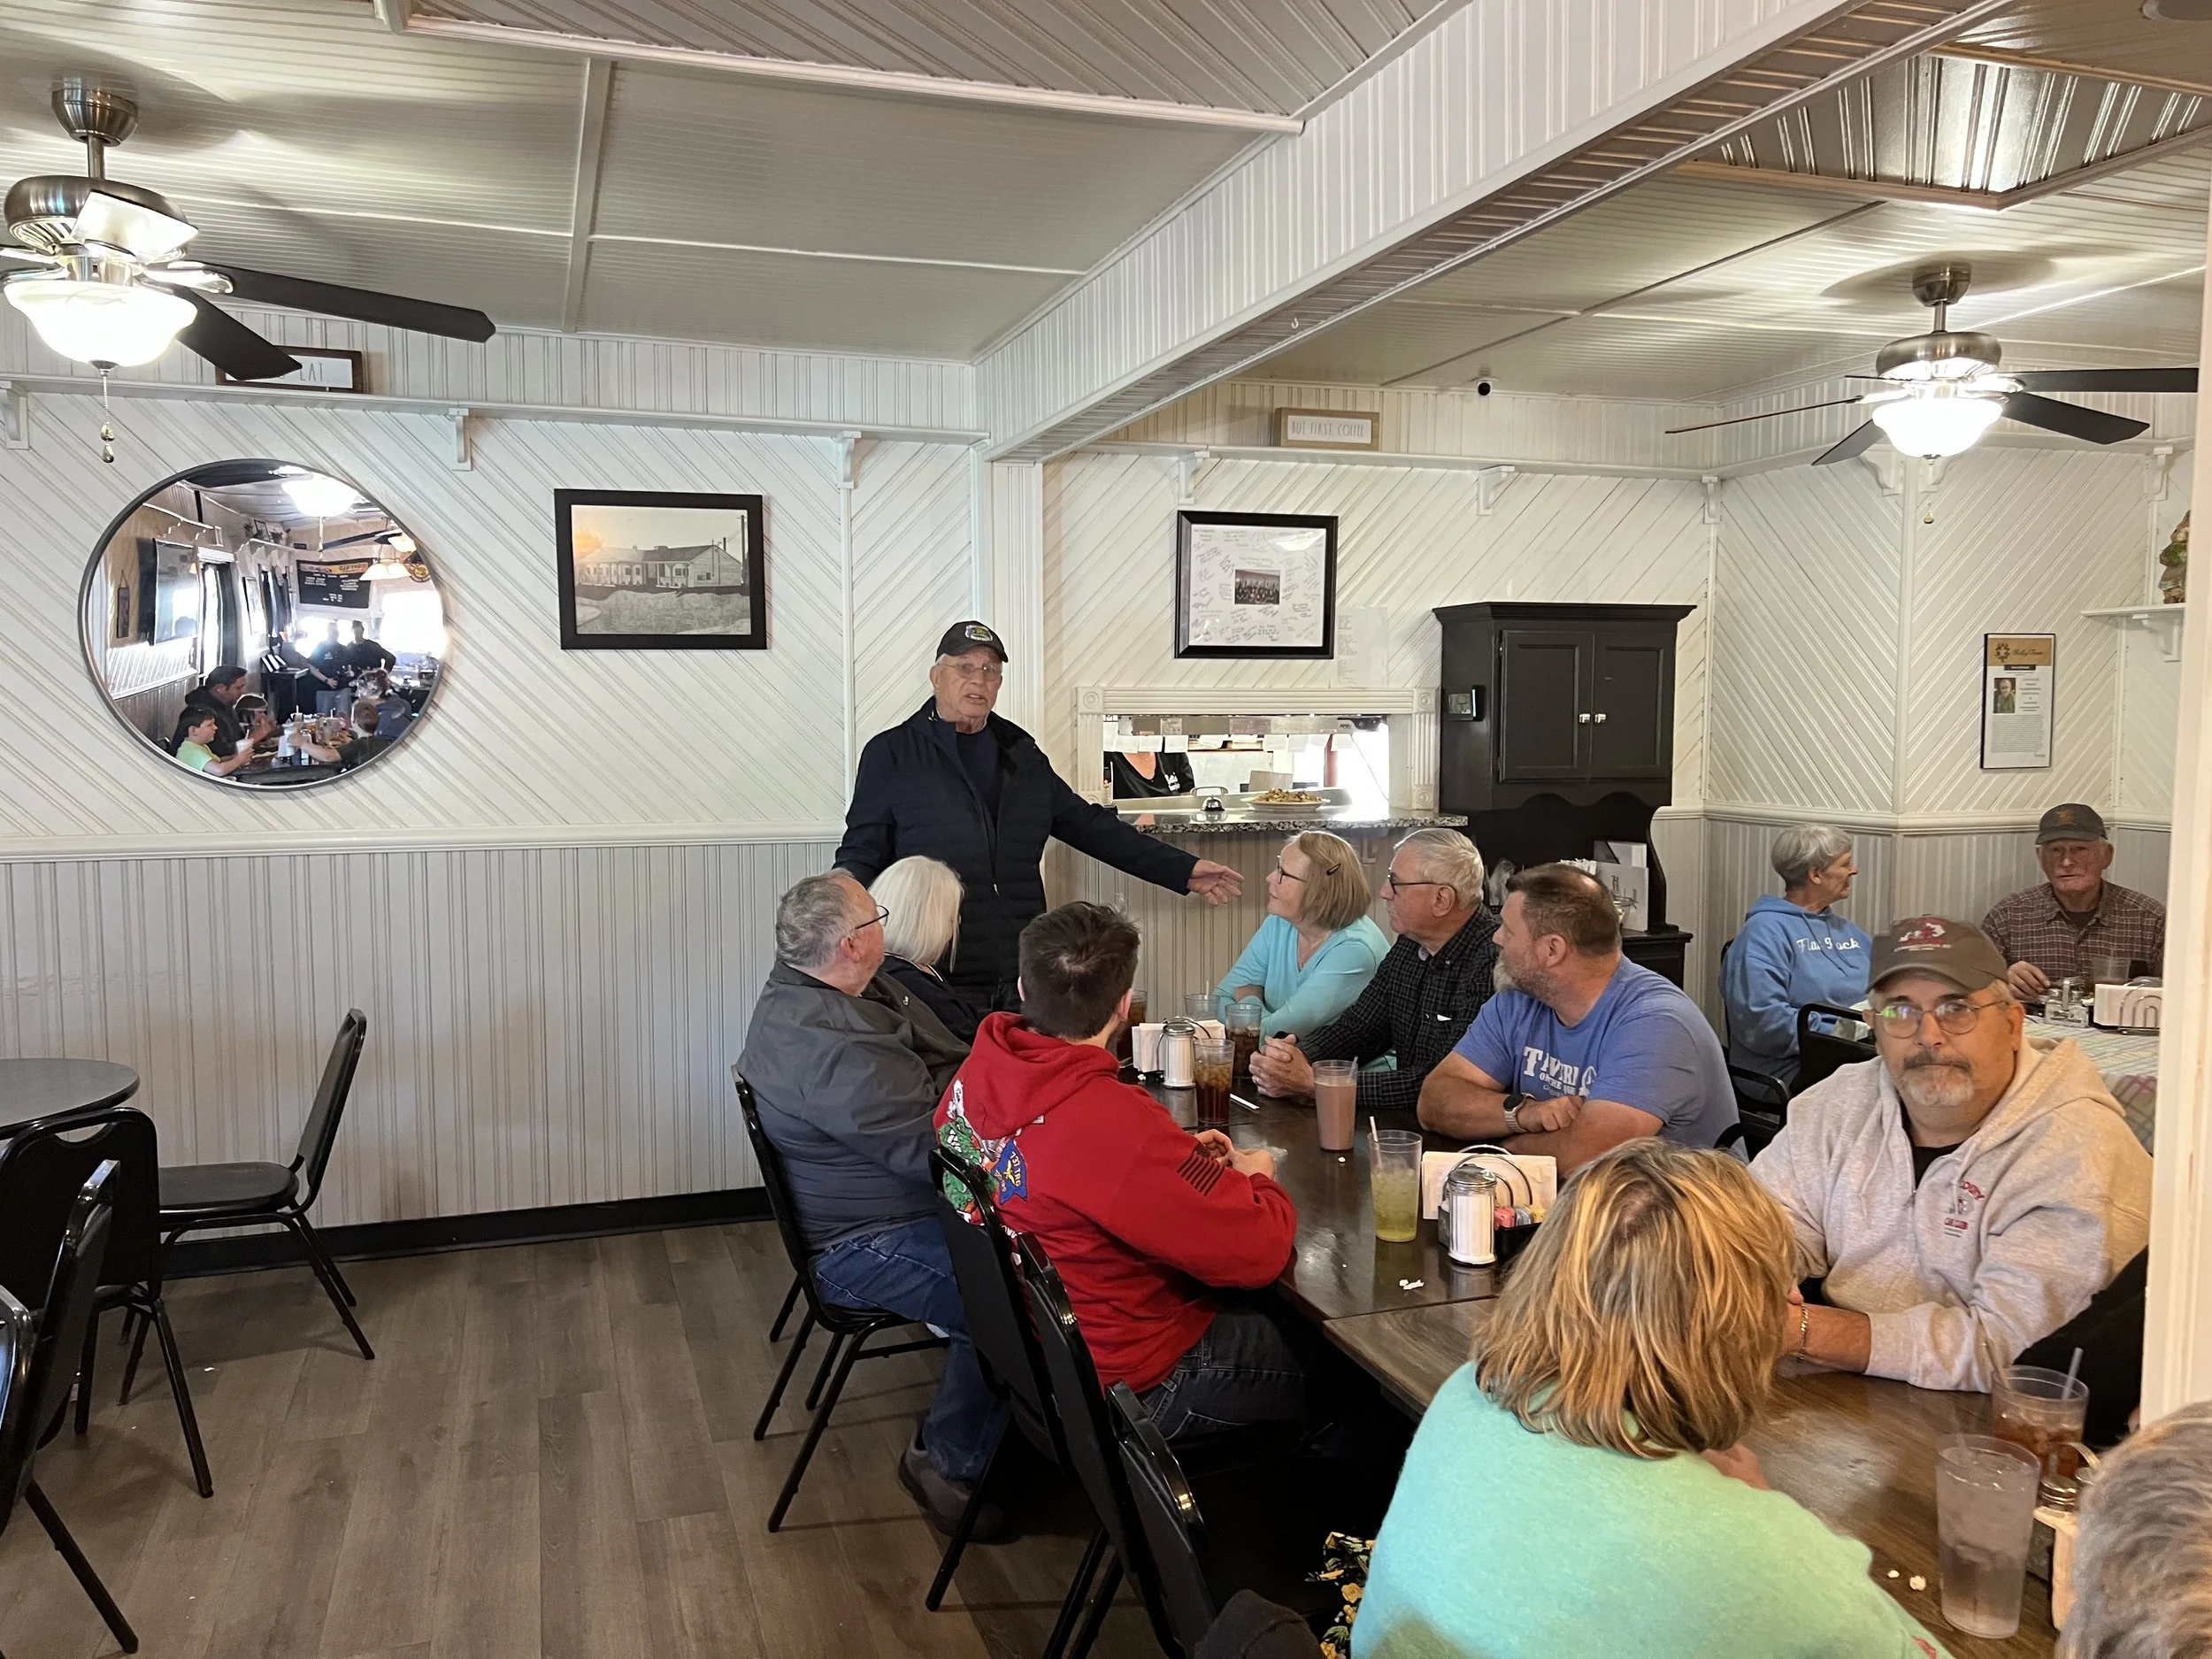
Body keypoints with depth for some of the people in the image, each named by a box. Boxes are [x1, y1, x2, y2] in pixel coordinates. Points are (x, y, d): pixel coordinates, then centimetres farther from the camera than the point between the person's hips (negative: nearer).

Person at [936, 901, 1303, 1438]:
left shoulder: (973, 1078, -10)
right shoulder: (1116, 1123, -35)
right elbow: (1259, 1251, -27)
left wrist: (1182, 1157, 4)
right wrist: (1257, 1178, -5)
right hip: (1120, 1383, -8)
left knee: (1261, 1313, 23)